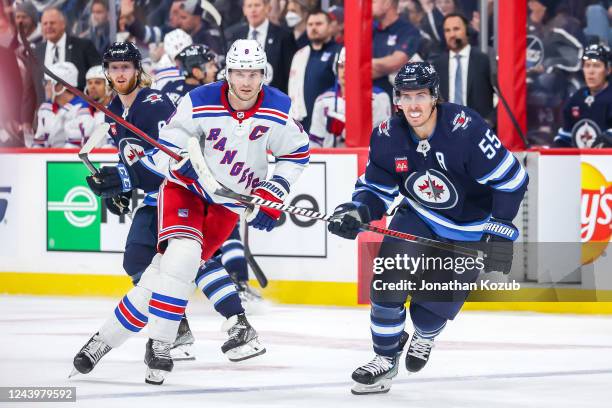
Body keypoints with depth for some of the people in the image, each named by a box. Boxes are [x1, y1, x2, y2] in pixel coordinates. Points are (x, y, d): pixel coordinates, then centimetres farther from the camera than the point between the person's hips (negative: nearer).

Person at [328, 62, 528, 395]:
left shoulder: (465, 129, -29)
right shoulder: (386, 137, -15)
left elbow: (511, 179, -23)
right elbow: (377, 189, -2)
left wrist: (501, 231, -24)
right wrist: (358, 211, -24)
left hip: (470, 229, -3)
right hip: (419, 217, 3)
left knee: (438, 300, -1)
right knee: (388, 278, -17)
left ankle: (424, 335, 37)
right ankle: (385, 359, -1)